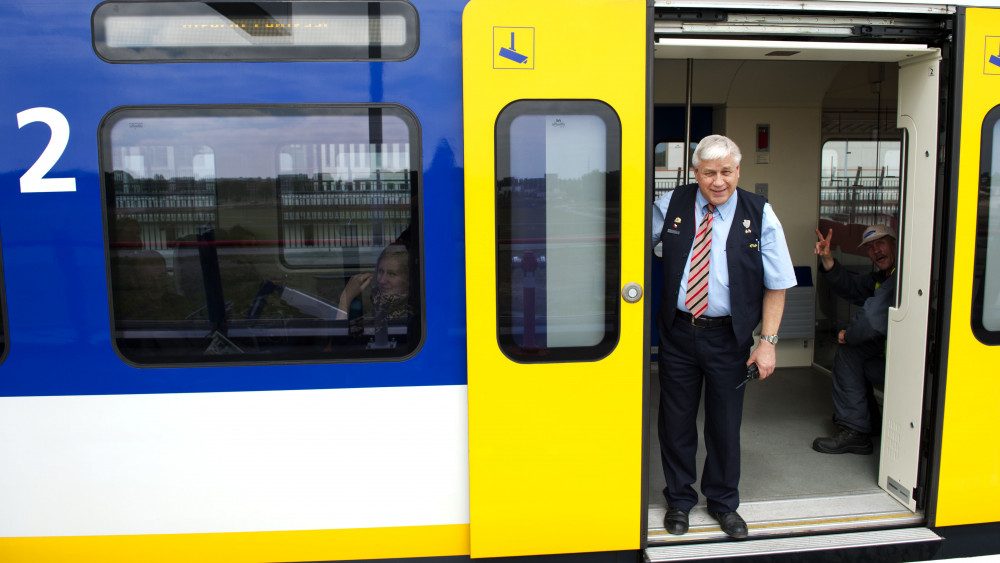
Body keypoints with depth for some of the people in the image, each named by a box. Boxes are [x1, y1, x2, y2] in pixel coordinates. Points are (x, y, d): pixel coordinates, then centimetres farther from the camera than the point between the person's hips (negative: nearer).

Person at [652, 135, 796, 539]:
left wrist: (768, 341, -9)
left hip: (728, 338, -1)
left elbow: (776, 286, -4)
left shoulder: (760, 215, -6)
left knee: (725, 423, 12)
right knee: (676, 420, 12)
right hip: (678, 332, 1)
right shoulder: (670, 207, -3)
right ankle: (679, 499, 33)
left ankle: (723, 501, 35)